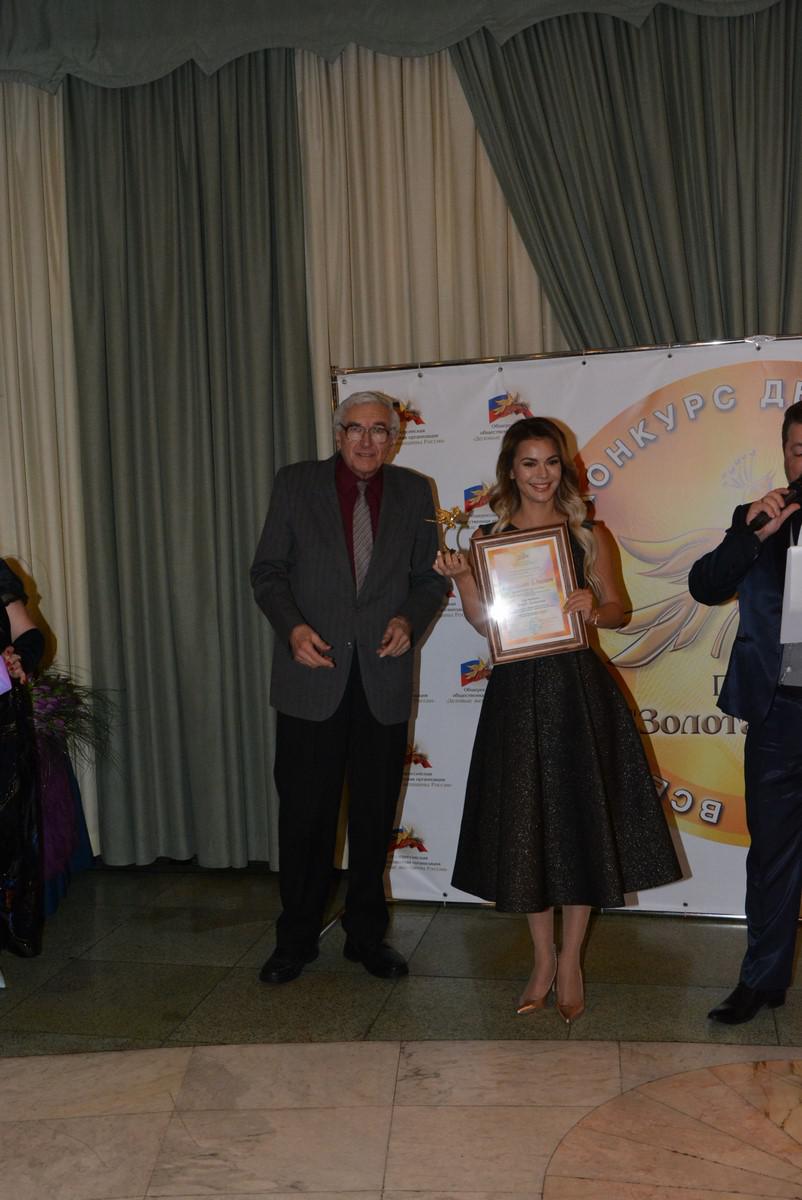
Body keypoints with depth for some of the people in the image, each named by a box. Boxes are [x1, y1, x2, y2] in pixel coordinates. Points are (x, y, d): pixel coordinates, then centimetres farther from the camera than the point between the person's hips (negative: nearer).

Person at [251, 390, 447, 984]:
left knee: (375, 816, 11)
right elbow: (268, 572, 2)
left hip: (384, 677, 2)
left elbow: (430, 577, 10)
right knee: (304, 812, 5)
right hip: (312, 674, -1)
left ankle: (367, 934, 27)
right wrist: (292, 627, -15)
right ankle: (297, 937, 23)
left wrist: (410, 620, -10)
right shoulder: (296, 484, 2)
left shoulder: (414, 492, 7)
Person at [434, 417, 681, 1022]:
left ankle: (571, 960, 22)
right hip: (516, 692, 1)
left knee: (579, 822, 5)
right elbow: (484, 622, 3)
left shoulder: (588, 535, 3)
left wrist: (594, 609, -15)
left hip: (578, 690, -1)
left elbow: (618, 609, 6)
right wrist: (461, 578, -12)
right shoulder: (488, 537, 5)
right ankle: (543, 957, 25)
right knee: (525, 825, 7)